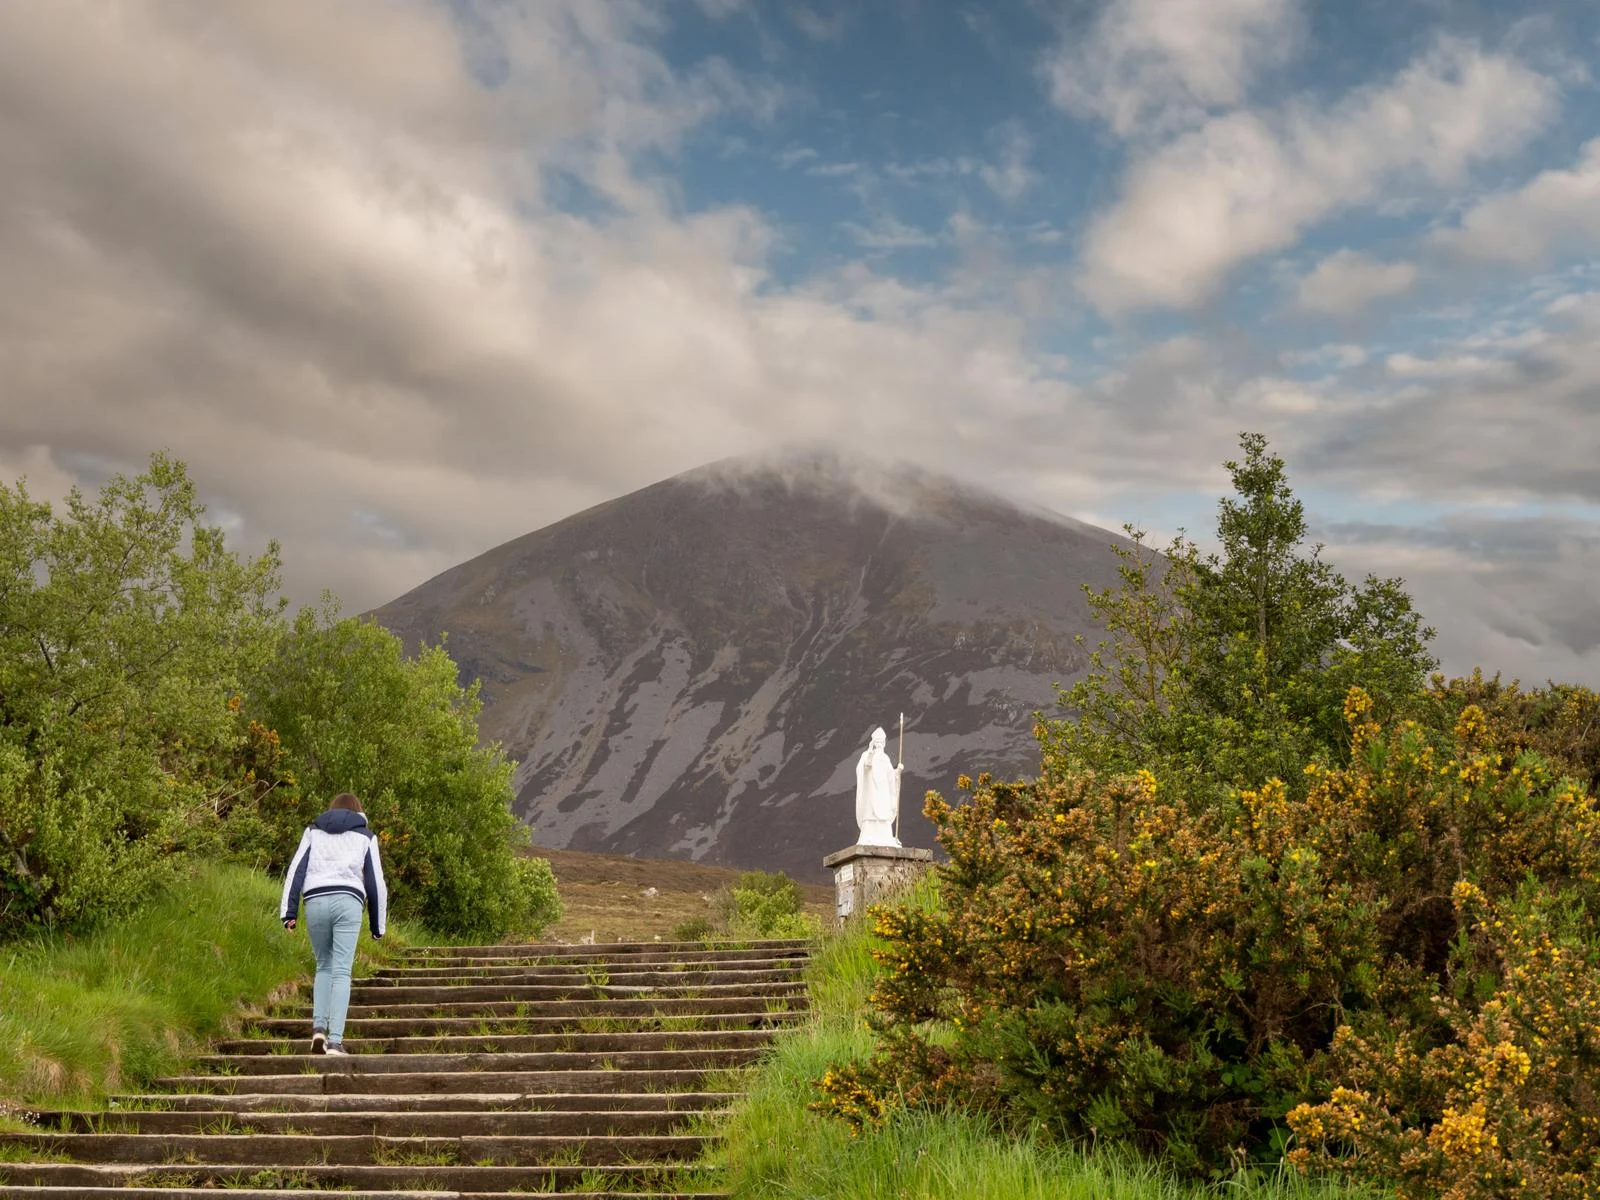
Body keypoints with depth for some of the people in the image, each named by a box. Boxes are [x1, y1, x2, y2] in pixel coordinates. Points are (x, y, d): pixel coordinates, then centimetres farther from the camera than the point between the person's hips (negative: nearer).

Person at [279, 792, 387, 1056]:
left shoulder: (313, 831, 22)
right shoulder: (365, 836, 18)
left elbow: (295, 870, 10)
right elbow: (375, 882, 14)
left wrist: (288, 912, 5)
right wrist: (378, 924, 19)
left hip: (315, 901, 2)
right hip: (348, 902, -2)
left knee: (324, 965, 19)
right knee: (342, 972, -3)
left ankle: (319, 1027, 3)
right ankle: (335, 1040, -11)